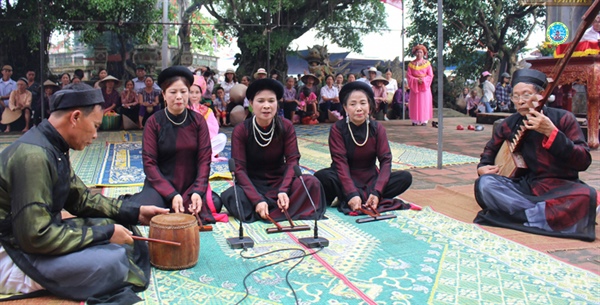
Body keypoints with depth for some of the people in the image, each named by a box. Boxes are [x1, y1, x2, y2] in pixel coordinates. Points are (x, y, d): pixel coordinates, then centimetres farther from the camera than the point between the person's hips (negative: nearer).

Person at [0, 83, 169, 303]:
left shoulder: (53, 149, 6)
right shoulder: (33, 155, -26)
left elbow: (80, 198, 14)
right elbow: (36, 236, -29)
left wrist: (135, 211, 7)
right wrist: (105, 233, -20)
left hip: (32, 235, 10)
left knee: (124, 228, 8)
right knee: (112, 259, -28)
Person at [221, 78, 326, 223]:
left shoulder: (286, 126, -6)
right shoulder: (240, 130, -11)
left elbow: (292, 160, -10)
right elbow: (239, 168, -17)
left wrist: (283, 190, -29)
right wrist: (257, 200, -30)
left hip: (280, 181, 2)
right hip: (252, 184, -1)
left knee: (311, 182, -26)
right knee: (231, 195, -34)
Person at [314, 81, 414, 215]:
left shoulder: (377, 128, -3)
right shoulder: (337, 129, -10)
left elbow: (386, 160, -11)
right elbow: (340, 163, -20)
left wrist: (377, 192, -27)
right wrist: (352, 194, -34)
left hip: (370, 178, 4)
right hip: (345, 179, -3)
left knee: (405, 177, -21)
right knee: (321, 177, -33)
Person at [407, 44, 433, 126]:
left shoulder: (427, 63, 3)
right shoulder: (411, 64, 5)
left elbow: (430, 75, 1)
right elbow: (408, 75, -1)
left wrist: (423, 79, -15)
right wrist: (416, 80, -15)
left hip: (425, 86, 0)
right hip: (414, 86, 1)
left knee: (424, 102, -3)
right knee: (415, 103, -1)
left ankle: (424, 120, -2)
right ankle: (415, 120, 2)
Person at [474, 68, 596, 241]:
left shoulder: (563, 119, -4)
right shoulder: (509, 125, 6)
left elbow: (584, 162, -14)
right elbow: (491, 147, 25)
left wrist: (551, 133, -25)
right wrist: (483, 166, 3)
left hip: (561, 188, -3)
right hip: (525, 186, 3)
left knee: (586, 196, -36)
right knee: (484, 183, -26)